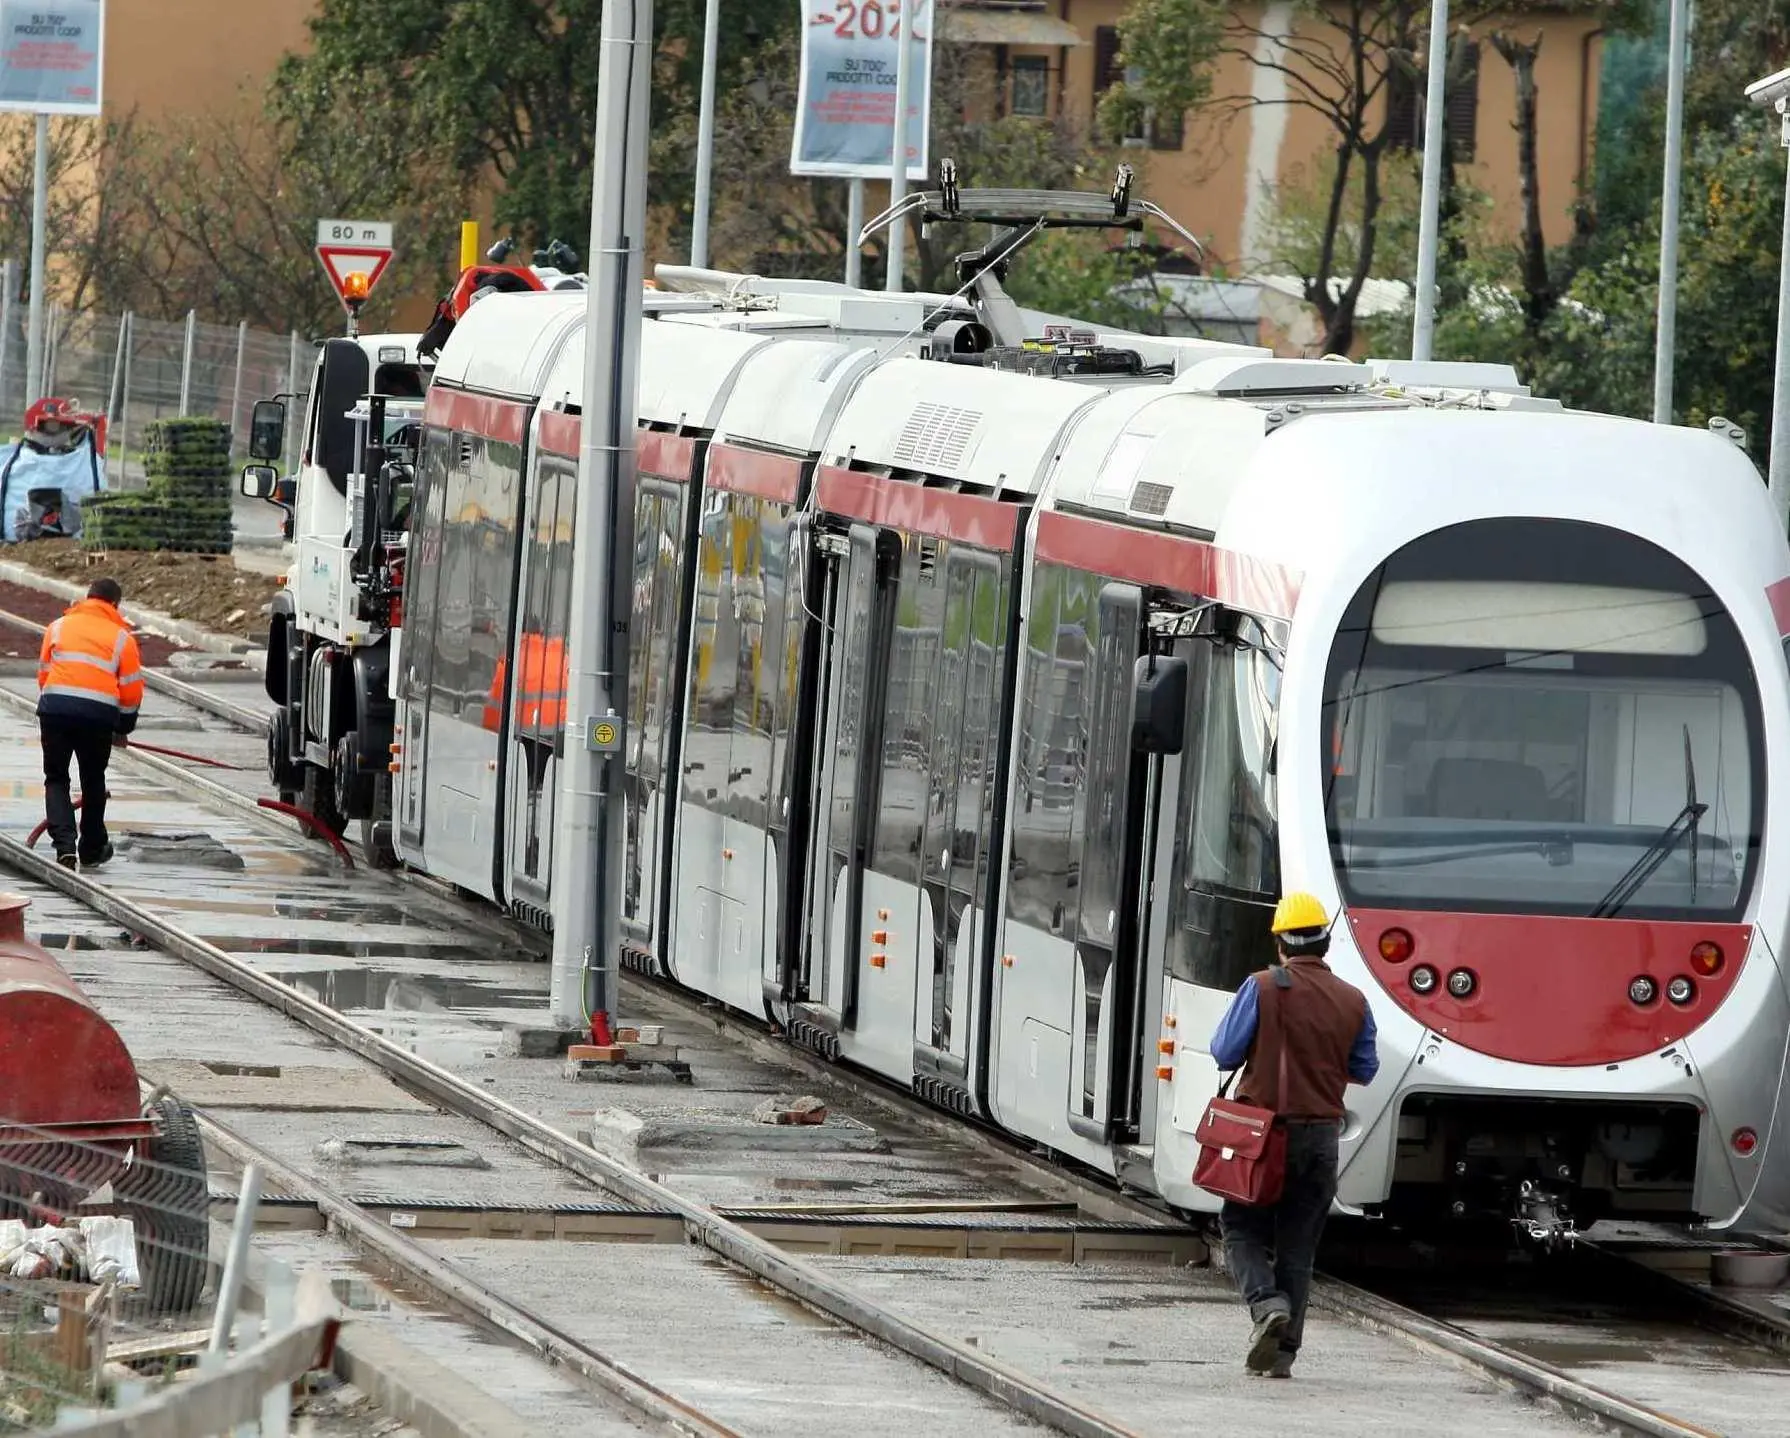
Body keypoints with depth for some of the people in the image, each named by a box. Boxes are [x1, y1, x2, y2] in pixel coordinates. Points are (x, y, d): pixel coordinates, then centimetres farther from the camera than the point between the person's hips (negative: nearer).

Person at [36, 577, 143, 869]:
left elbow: (43, 673, 16)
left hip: (54, 706, 0)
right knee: (93, 780, 18)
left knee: (56, 779, 11)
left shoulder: (58, 626, 15)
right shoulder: (121, 636, 10)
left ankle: (64, 843, -9)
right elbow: (132, 689, 9)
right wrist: (122, 729, 23)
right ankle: (92, 850, 29)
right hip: (99, 713, 0)